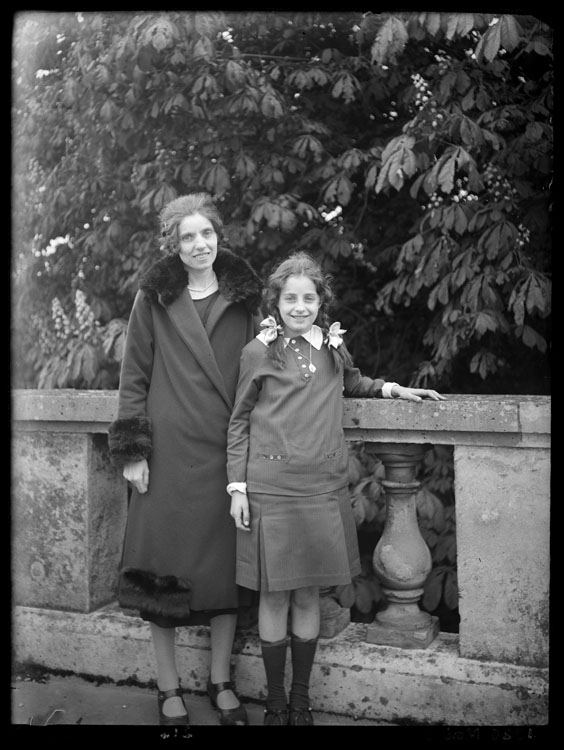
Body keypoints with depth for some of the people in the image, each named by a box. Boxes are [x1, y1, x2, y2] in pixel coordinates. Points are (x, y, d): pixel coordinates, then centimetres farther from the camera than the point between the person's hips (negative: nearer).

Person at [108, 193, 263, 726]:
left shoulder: (243, 297, 9)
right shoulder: (154, 298, 3)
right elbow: (134, 376, 1)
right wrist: (132, 450, -4)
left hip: (226, 451, 2)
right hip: (168, 452, -2)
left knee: (226, 564, 9)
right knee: (165, 563, 3)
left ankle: (220, 682, 26)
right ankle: (168, 688, 21)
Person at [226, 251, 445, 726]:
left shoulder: (333, 347, 9)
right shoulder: (259, 351, -1)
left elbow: (352, 383, 30)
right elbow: (239, 421, 3)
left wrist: (393, 389, 14)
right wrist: (237, 486, -2)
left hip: (322, 489, 3)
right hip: (270, 490, -3)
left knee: (308, 596, 10)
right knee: (275, 596, 5)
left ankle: (302, 701, 26)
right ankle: (276, 703, 23)